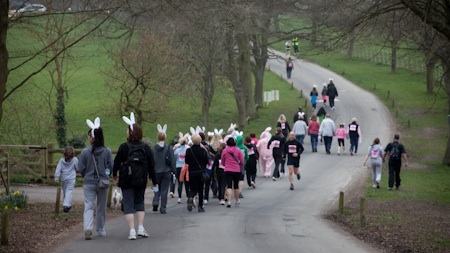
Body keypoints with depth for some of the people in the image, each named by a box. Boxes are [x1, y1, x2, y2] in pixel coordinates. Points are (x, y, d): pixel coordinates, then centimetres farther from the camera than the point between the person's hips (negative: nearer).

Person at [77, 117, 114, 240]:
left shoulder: (85, 152, -10)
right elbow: (111, 166, -3)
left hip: (89, 183, -1)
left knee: (88, 206, 0)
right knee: (101, 207, 15)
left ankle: (88, 228, -23)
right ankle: (101, 230, 26)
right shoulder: (107, 151, -7)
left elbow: (80, 169, -6)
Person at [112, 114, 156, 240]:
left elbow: (117, 162, -1)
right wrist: (154, 181, 10)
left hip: (126, 180, -3)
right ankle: (140, 228, 8)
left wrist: (114, 174, 18)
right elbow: (151, 165, 2)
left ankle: (132, 231, -8)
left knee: (128, 204, 1)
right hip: (141, 180, 3)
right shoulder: (146, 147, -1)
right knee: (139, 202, 18)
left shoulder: (124, 147, -10)